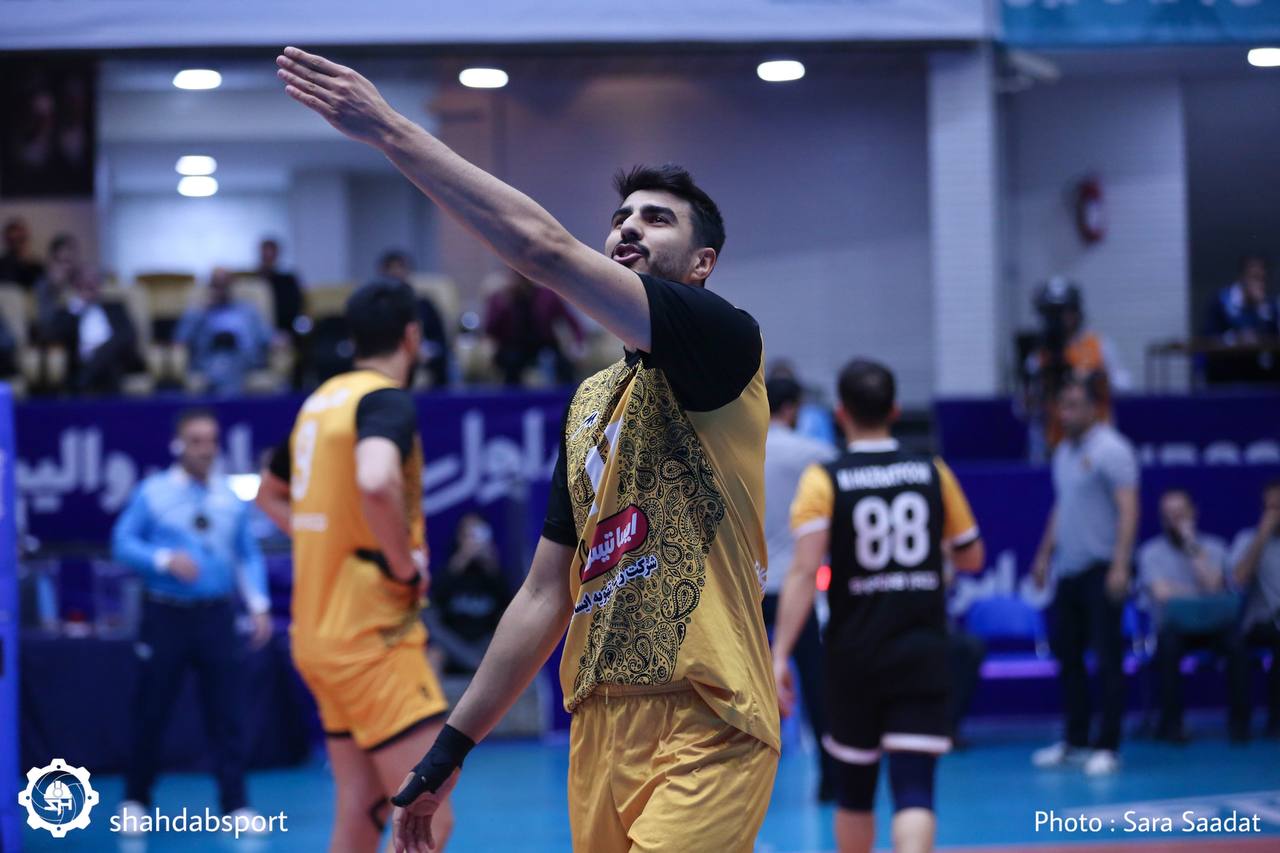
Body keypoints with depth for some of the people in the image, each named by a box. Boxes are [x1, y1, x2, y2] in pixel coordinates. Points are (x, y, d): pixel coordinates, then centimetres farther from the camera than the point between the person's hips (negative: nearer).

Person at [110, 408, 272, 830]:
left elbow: (248, 555, 11)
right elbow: (123, 542, -2)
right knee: (152, 710, 4)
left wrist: (259, 605, 0)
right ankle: (135, 800, 19)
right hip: (166, 615, -2)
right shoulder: (153, 492, 0)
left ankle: (236, 804, 2)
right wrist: (166, 559, -18)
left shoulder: (231, 497, 8)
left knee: (228, 709, -2)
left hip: (216, 616, 2)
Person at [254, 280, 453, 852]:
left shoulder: (321, 401, 13)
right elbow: (376, 483, -34)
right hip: (372, 635, -9)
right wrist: (406, 564, -19)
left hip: (319, 631, 9)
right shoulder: (388, 400, -13)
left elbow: (270, 493, 28)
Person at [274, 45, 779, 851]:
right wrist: (451, 748, 19)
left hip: (705, 728, -7)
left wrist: (393, 131, -13)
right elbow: (546, 596, 22)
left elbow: (545, 249, -16)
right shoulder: (589, 401, 21)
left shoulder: (726, 340, -4)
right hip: (599, 726, 8)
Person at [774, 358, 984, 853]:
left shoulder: (824, 481, -5)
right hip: (922, 653, 0)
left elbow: (804, 572, -15)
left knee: (855, 788, 17)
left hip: (854, 654, 0)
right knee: (914, 789, -7)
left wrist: (779, 656, -15)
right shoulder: (934, 474, 3)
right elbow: (971, 558, 15)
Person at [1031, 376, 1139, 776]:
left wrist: (1120, 565, -24)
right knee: (1067, 655, 10)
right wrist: (1045, 555, 20)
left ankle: (1107, 747, 0)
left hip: (1101, 571, -8)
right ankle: (1075, 742, 18)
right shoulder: (1065, 451, 15)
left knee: (1108, 659, -4)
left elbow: (1128, 510, -17)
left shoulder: (1111, 450, -11)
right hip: (1068, 570, 8)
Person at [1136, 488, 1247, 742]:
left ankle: (1239, 720, -22)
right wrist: (1198, 595, -12)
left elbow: (1213, 585, -9)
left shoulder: (1213, 547, 9)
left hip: (1211, 624, 1)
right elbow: (1163, 594, -10)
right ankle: (1171, 722, -28)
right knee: (1168, 644, -36)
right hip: (1174, 625, -1)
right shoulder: (1151, 552, 5)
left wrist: (1192, 546, -8)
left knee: (1236, 643, -31)